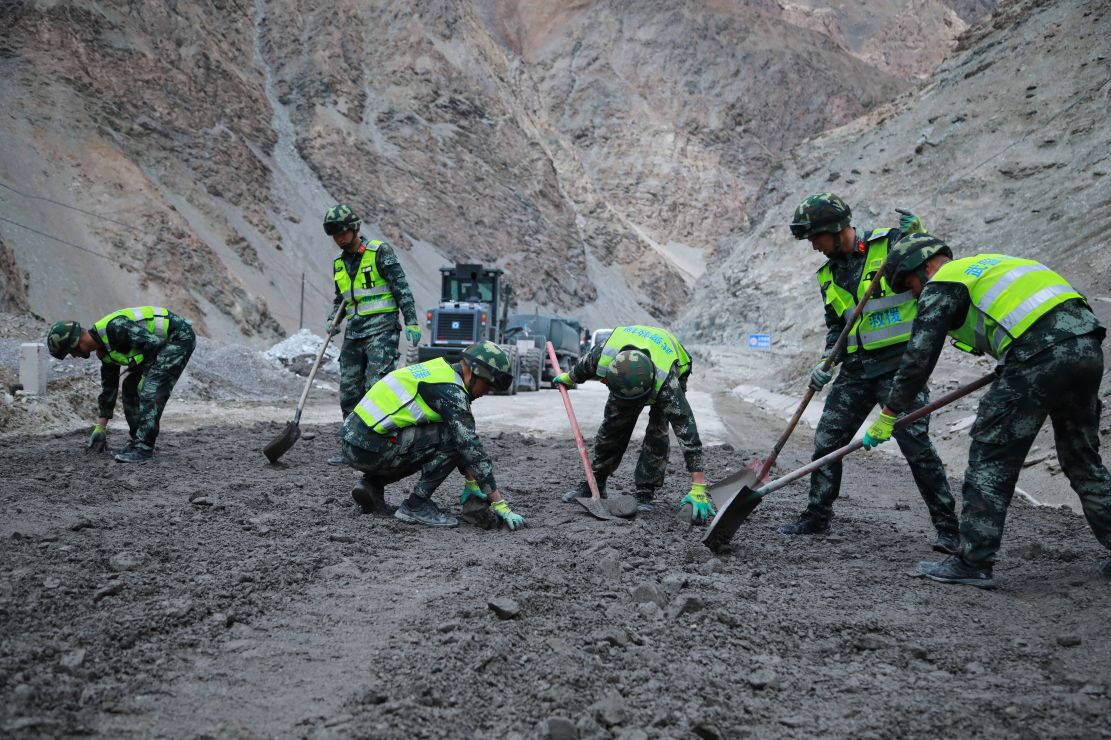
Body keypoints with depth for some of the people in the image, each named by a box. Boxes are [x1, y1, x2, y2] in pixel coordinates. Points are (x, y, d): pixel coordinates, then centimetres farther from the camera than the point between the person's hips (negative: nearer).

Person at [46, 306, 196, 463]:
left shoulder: (114, 327, -24)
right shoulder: (104, 349, 6)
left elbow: (153, 343, -27)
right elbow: (108, 387, 15)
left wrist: (146, 376, -15)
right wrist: (100, 428, 18)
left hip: (179, 337, -10)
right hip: (162, 341, 10)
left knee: (151, 391, -17)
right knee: (130, 387, 9)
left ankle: (143, 448, -12)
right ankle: (138, 442, 14)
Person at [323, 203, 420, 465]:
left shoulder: (380, 252, -5)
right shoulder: (340, 262, 16)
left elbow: (402, 288, -7)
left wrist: (412, 322, -13)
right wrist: (332, 321, 7)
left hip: (381, 329, -7)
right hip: (354, 332, 7)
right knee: (349, 390, 6)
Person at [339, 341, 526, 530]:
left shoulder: (441, 372, 16)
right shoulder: (451, 390, -13)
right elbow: (471, 447, -18)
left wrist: (471, 484, 26)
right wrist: (500, 504, -15)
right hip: (369, 450, -10)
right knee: (451, 439, -12)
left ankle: (371, 485, 13)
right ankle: (416, 506, -4)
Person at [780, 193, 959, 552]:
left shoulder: (891, 243, -7)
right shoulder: (829, 275, 13)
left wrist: (918, 235, -22)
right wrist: (826, 364, 4)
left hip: (899, 364, -6)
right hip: (856, 370, 7)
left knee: (916, 444, -10)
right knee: (827, 441, 8)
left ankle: (947, 526, 3)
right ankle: (817, 516, 23)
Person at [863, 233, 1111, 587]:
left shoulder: (941, 285, 6)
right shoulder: (989, 263, 29)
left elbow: (919, 357, 1)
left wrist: (889, 414, 8)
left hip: (1039, 356, -8)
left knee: (992, 458, 0)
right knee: (1083, 458, 21)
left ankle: (972, 563, 3)